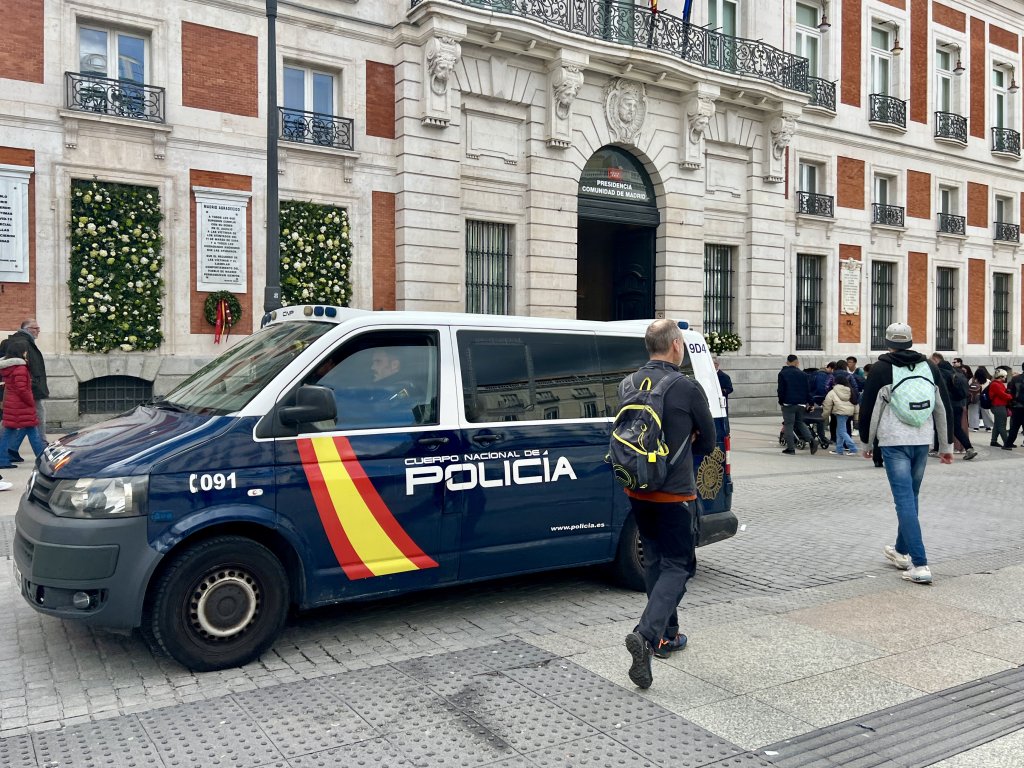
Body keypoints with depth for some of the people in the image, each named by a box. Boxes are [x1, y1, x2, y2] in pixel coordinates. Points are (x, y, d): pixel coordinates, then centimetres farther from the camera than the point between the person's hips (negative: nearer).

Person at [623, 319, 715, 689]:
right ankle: (646, 634, -14)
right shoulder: (687, 388, -14)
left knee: (655, 561, 18)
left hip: (637, 491, 6)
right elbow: (707, 443, -2)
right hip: (674, 495, -6)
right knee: (678, 565, 3)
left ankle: (667, 635, 27)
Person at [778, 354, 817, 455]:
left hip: (788, 403, -4)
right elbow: (807, 390, 8)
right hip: (801, 404, 4)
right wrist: (808, 402, 15)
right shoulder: (803, 374, 8)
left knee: (788, 425, 0)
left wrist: (781, 402, 3)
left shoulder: (782, 374, -2)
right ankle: (811, 439, -1)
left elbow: (781, 390, -5)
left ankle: (791, 448, -2)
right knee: (800, 422, 19)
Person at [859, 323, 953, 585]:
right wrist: (946, 446, 19)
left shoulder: (881, 369, -4)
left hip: (894, 442, -5)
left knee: (904, 499, -6)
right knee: (911, 496, 18)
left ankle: (920, 565, -13)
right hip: (922, 441, 5)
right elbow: (944, 408, 13)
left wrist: (866, 443, 10)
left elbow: (869, 409, -2)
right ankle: (902, 551, 31)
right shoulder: (929, 367, 10)